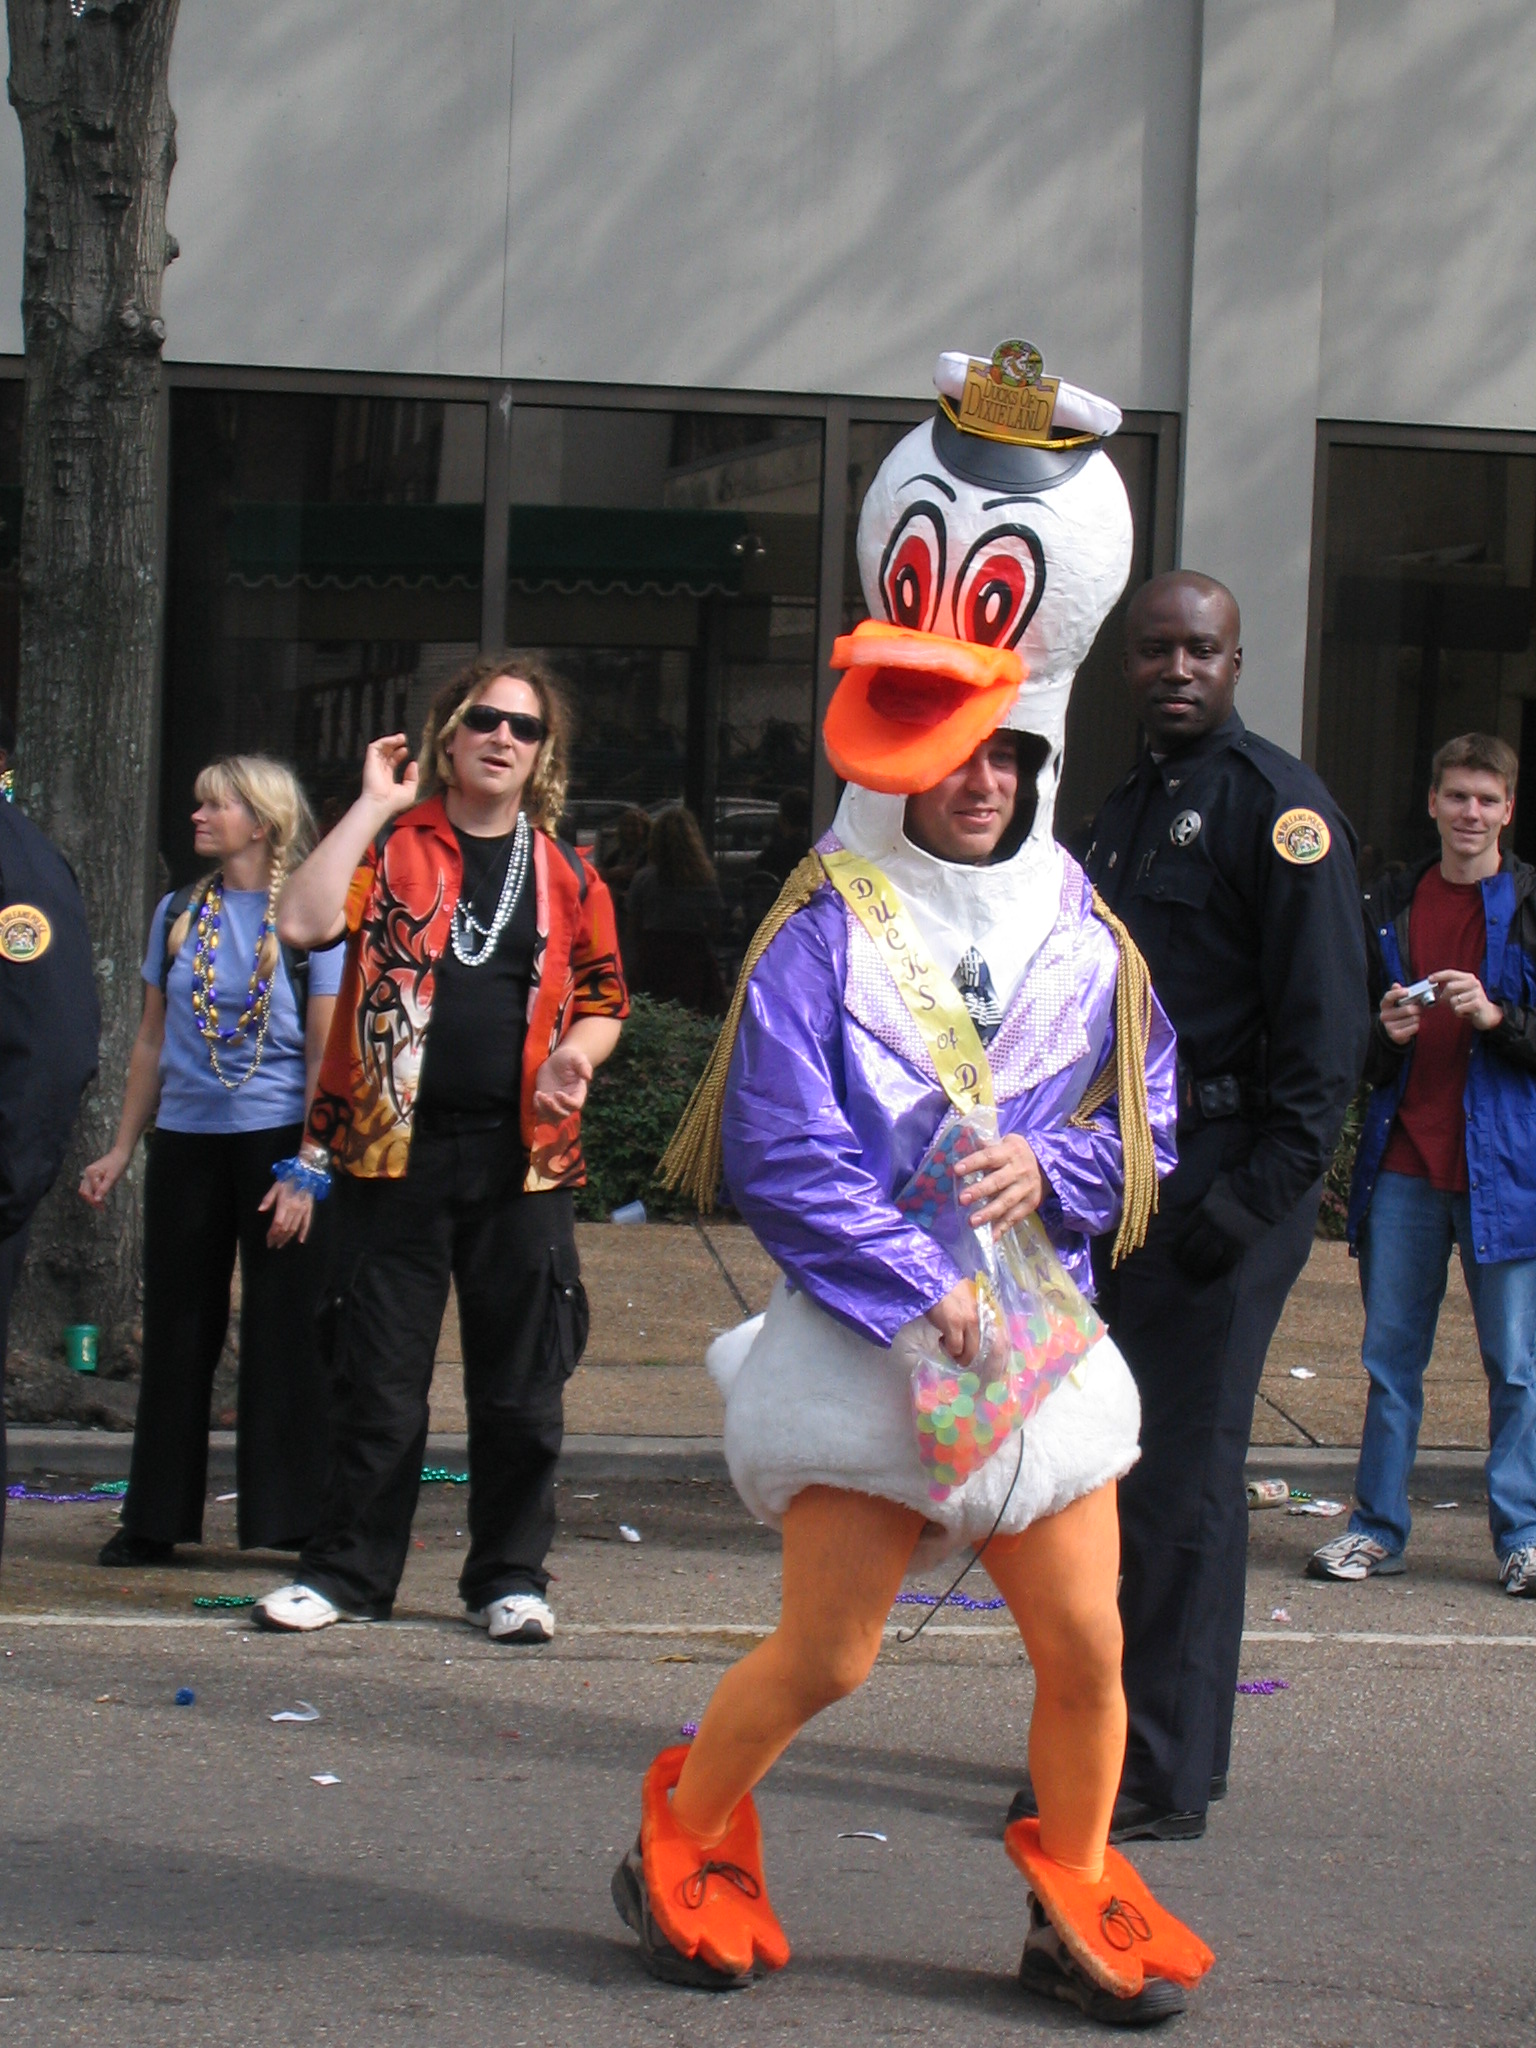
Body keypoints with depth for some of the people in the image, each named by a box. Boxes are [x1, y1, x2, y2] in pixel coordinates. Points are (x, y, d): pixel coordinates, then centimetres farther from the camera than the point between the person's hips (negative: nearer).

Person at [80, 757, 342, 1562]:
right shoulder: (178, 914, 10)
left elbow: (327, 1056, -6)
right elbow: (151, 1040, 16)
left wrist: (305, 1172, -13)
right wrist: (122, 1149, 12)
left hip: (278, 1137, -4)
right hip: (186, 1140, 5)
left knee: (286, 1331, -2)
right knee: (177, 1329, 8)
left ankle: (293, 1517, 5)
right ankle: (156, 1520, 15)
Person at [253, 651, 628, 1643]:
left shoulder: (567, 875, 11)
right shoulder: (392, 847, 4)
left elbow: (603, 997, 18)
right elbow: (306, 922, -13)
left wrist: (578, 1050, -4)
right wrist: (373, 805, -9)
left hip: (523, 1154, 2)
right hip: (395, 1148, -2)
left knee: (520, 1388, 5)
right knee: (379, 1378, 4)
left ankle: (510, 1574, 16)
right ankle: (350, 1569, 15)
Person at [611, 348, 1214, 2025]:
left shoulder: (1082, 938, 8)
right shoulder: (826, 927, -6)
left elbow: (1140, 1133, 12)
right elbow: (777, 1147, -13)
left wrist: (1049, 1169, -9)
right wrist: (917, 1287, -16)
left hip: (1037, 1333, 4)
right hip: (860, 1336, -4)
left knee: (1087, 1646, 3)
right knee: (824, 1654, -3)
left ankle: (1076, 1896, 24)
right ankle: (684, 1839, 22)